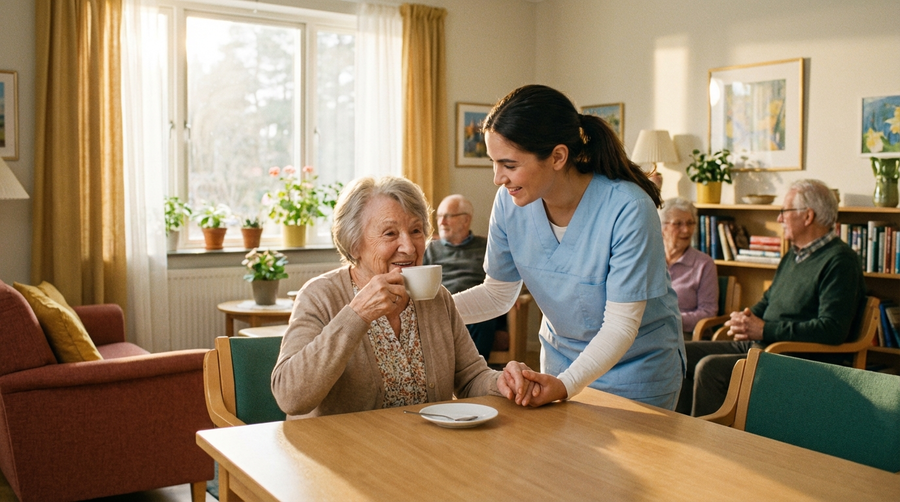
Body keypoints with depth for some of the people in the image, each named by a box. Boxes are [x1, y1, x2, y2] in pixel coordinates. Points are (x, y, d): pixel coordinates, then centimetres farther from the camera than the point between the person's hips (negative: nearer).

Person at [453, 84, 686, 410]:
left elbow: (620, 325, -27)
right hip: (559, 362, 5)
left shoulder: (628, 209, -30)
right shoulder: (509, 202, -15)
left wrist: (566, 384, -41)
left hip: (637, 368, -4)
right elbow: (498, 294, -4)